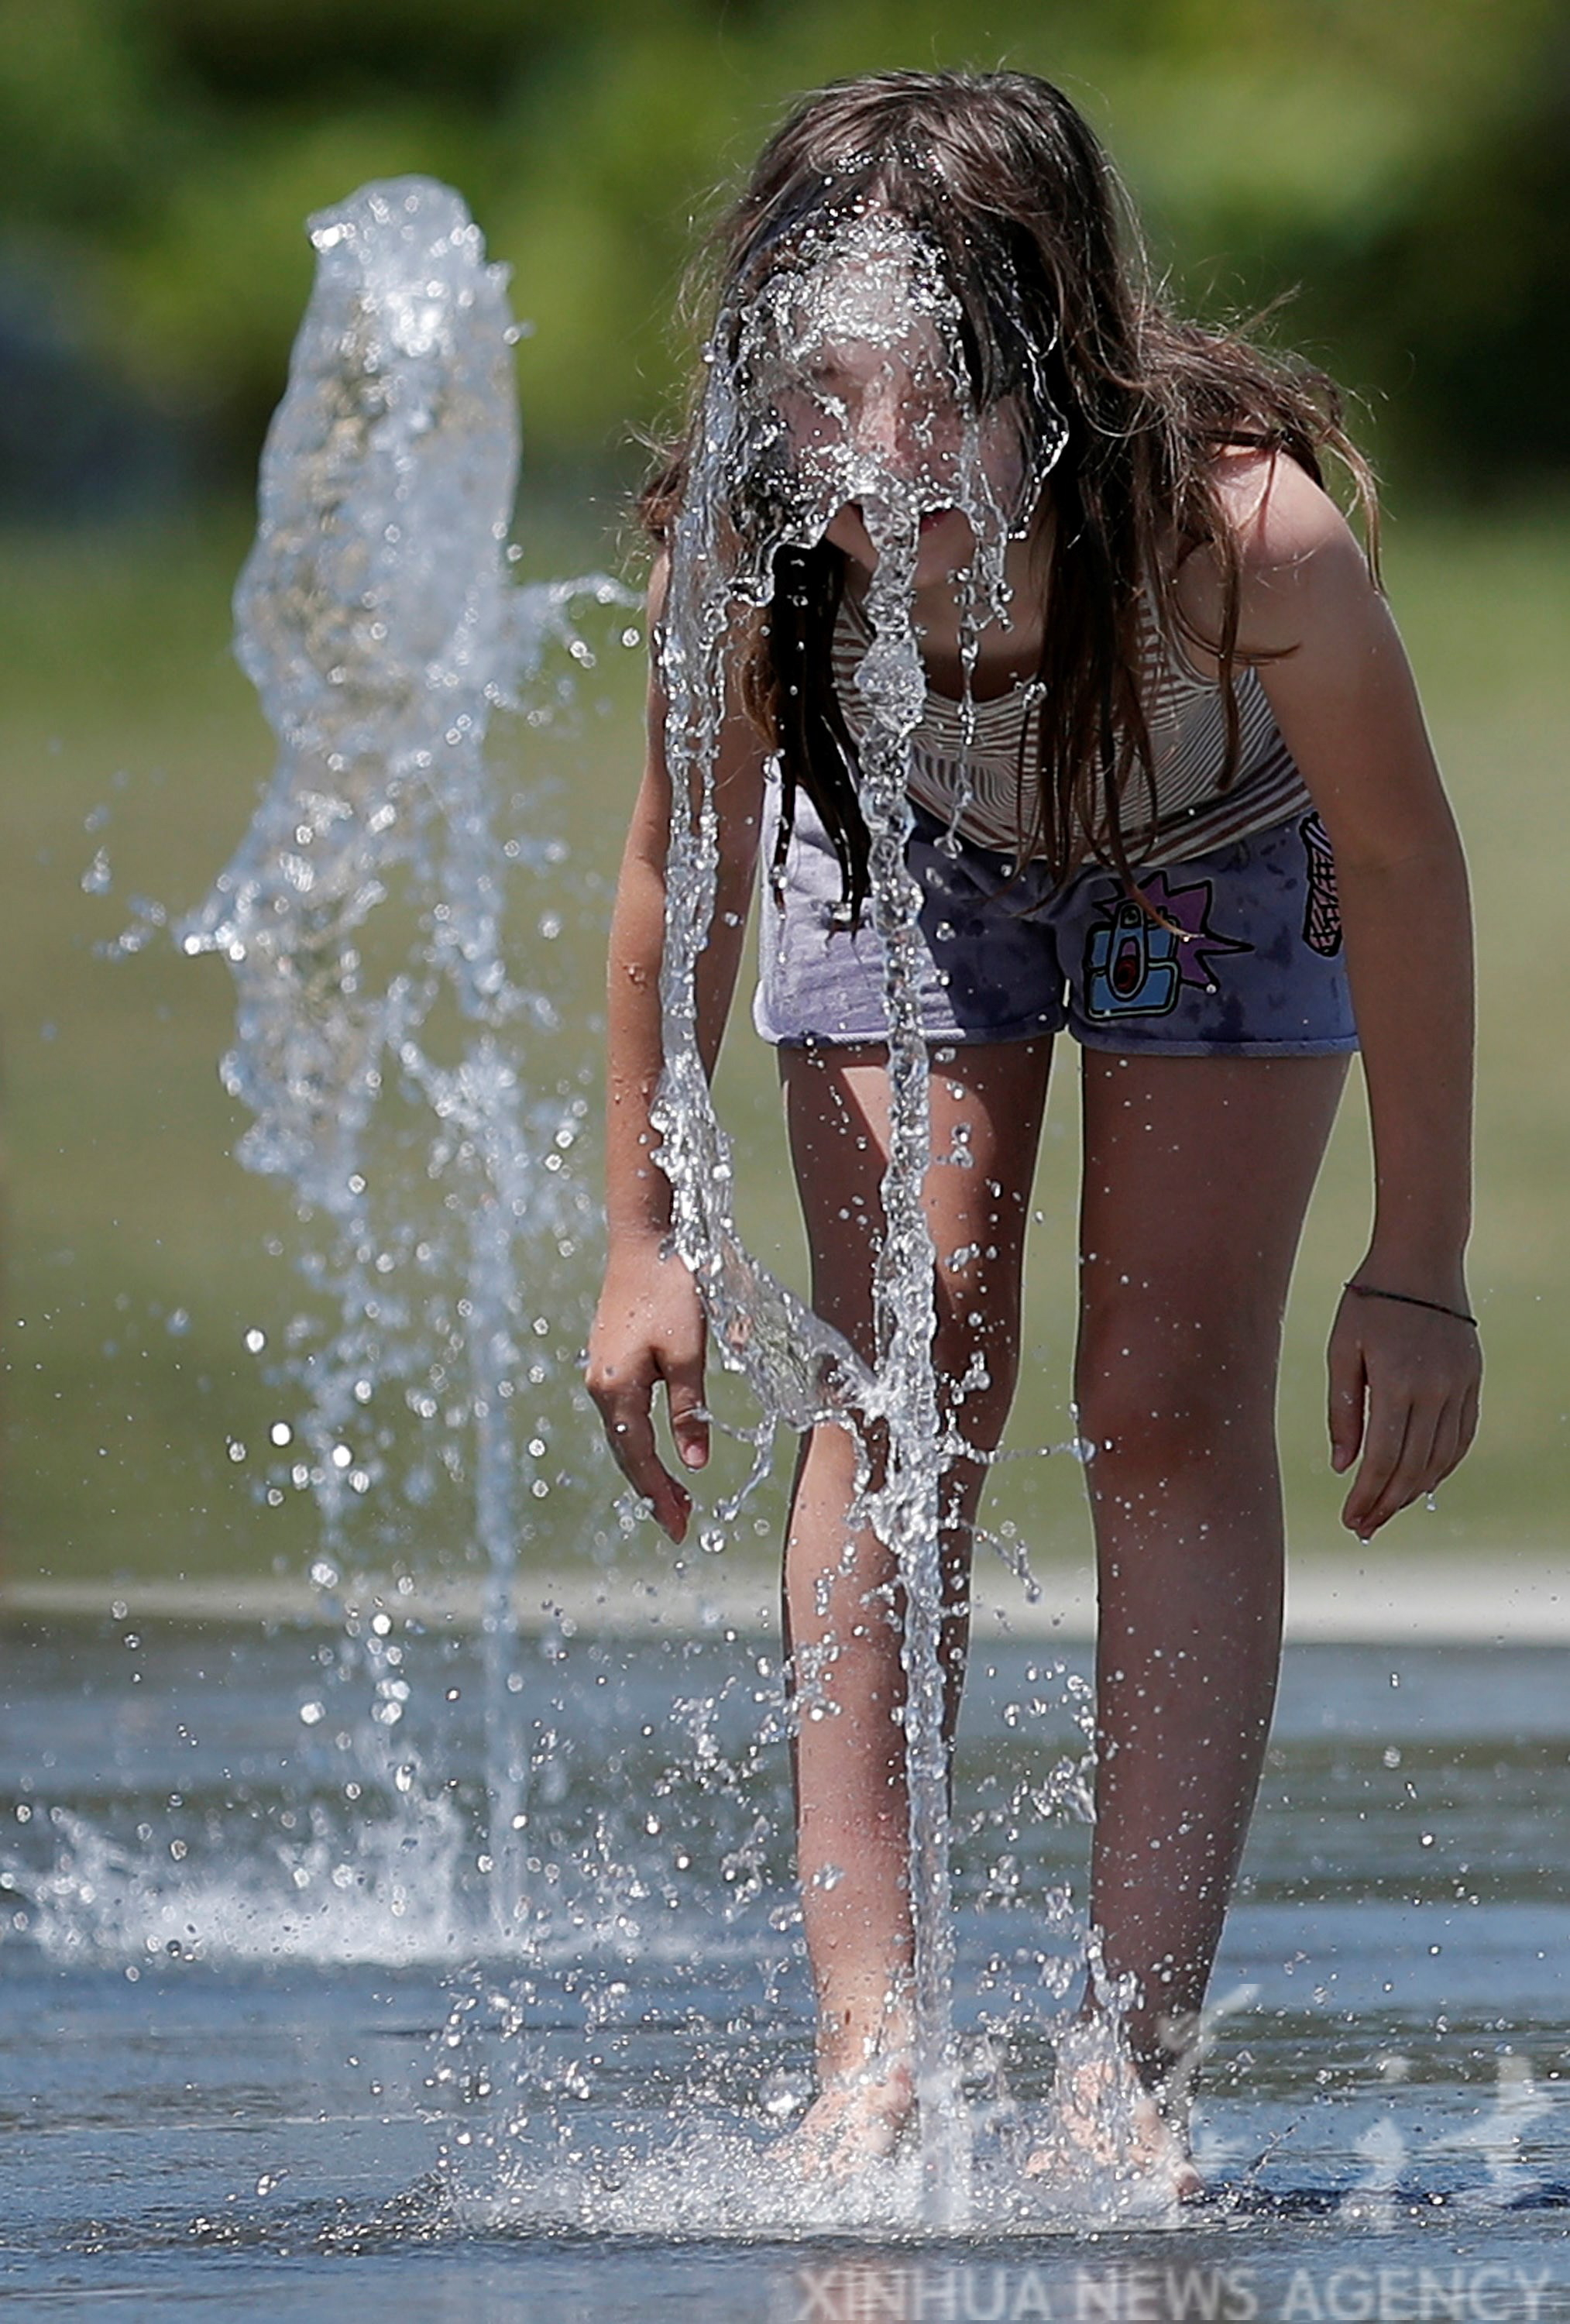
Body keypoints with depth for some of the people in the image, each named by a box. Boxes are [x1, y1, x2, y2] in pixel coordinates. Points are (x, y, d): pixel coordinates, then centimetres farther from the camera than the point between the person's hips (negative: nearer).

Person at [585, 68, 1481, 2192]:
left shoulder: (1247, 531, -44)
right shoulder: (746, 556, -37)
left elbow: (1402, 865, -25)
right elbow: (683, 875, -16)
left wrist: (1420, 1265, -19)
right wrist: (644, 1238, -9)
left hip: (1219, 861, -1)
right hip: (913, 847, 1)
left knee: (1173, 1412, -8)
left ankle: (1137, 2074, -6)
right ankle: (867, 2049, -6)